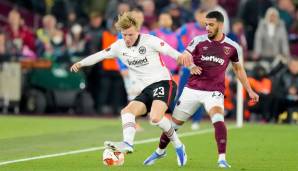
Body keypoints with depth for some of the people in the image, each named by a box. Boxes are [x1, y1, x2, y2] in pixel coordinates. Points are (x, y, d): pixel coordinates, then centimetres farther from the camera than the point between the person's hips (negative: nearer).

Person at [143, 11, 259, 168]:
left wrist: (249, 91, 16)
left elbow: (238, 69, 15)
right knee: (175, 122, 8)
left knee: (218, 119, -29)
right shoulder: (198, 41, -3)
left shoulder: (232, 47, 0)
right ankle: (160, 151, 34)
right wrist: (191, 67, -26)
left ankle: (222, 159, -29)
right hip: (192, 89, 1)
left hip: (214, 92, -1)